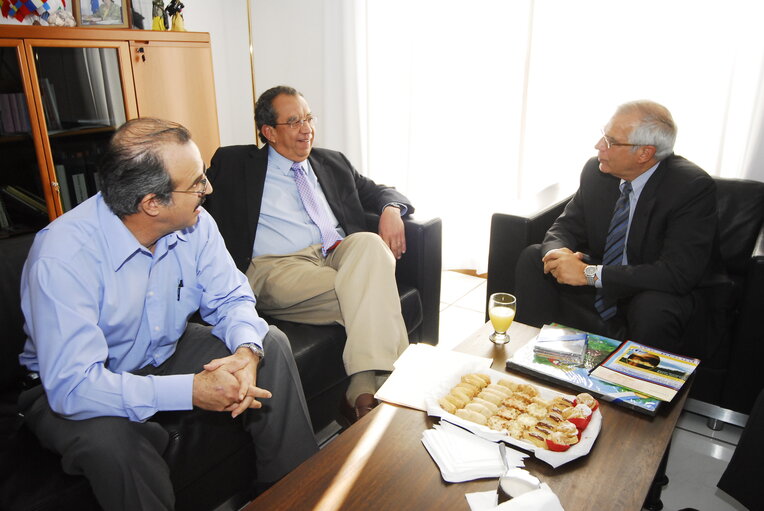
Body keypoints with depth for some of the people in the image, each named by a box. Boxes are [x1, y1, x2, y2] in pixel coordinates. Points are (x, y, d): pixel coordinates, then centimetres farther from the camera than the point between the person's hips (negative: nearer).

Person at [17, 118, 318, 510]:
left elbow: (230, 299, -6)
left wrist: (247, 350, -28)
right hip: (67, 390, -5)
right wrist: (191, 390, -40)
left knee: (271, 344, -9)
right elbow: (72, 386, -35)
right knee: (109, 439, -38)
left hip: (166, 355, 6)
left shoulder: (195, 224, -14)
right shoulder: (63, 256, -31)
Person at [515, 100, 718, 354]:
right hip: (594, 288, 5)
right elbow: (566, 227, 3)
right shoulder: (596, 170, -5)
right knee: (533, 257, -10)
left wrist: (591, 273, -31)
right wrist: (557, 252, -22)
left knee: (653, 307, -36)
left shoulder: (694, 187, -20)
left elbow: (680, 273, -27)